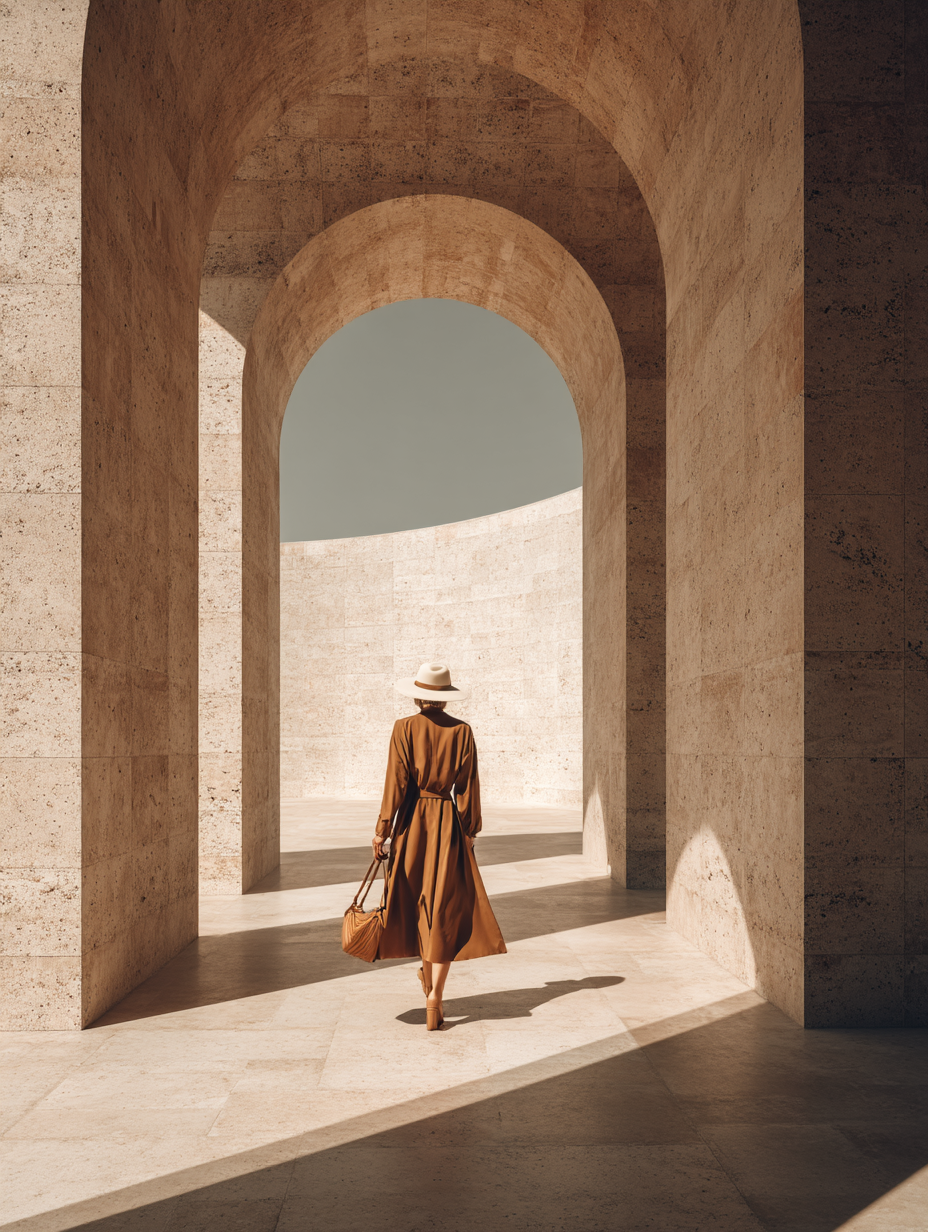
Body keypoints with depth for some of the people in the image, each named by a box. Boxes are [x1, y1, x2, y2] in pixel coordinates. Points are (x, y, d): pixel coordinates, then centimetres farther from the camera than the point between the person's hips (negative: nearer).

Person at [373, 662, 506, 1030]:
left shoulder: (404, 728, -6)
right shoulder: (462, 731, -2)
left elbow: (396, 782, -8)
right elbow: (467, 785, 0)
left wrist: (382, 830, -1)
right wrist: (470, 830, 9)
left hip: (412, 822, 0)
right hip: (447, 822, 0)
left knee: (415, 900, 19)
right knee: (445, 908, 2)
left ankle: (427, 971, 36)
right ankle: (434, 995, -7)